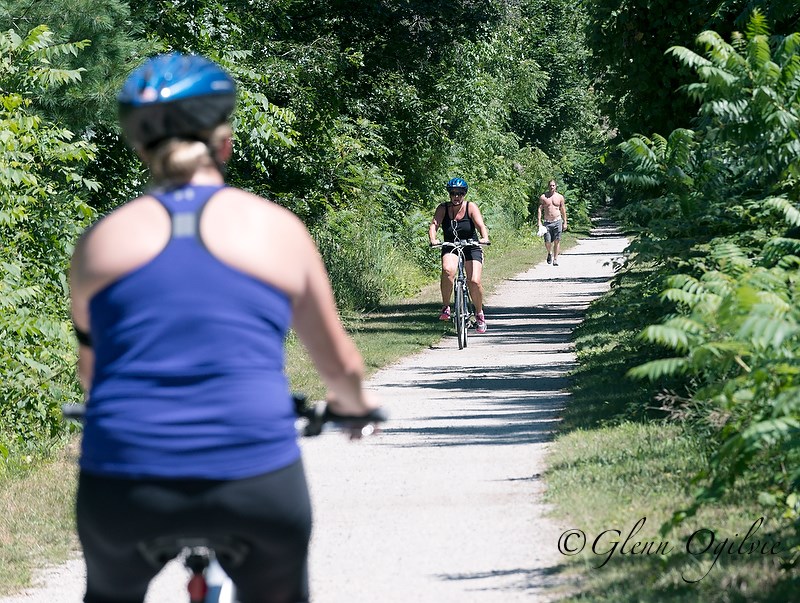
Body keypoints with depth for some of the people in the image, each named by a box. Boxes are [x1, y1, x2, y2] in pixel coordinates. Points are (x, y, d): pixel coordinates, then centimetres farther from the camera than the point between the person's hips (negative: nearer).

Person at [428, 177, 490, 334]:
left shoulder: (470, 207, -8)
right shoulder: (443, 209, -4)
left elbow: (480, 225, -21)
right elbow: (434, 225, -17)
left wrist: (484, 237, -42)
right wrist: (433, 239, -38)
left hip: (471, 249, 0)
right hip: (450, 249, 1)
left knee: (474, 281, -16)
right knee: (448, 270, -32)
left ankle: (479, 314, 9)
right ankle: (445, 307, -17)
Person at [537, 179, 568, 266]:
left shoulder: (560, 197, 7)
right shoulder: (543, 197, 4)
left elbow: (563, 210, 11)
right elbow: (540, 209, 3)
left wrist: (565, 223, 8)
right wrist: (539, 222, -7)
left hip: (557, 221, 0)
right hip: (547, 222, 0)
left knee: (557, 241, -5)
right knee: (547, 242, -5)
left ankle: (555, 259, 1)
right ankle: (549, 253, 26)